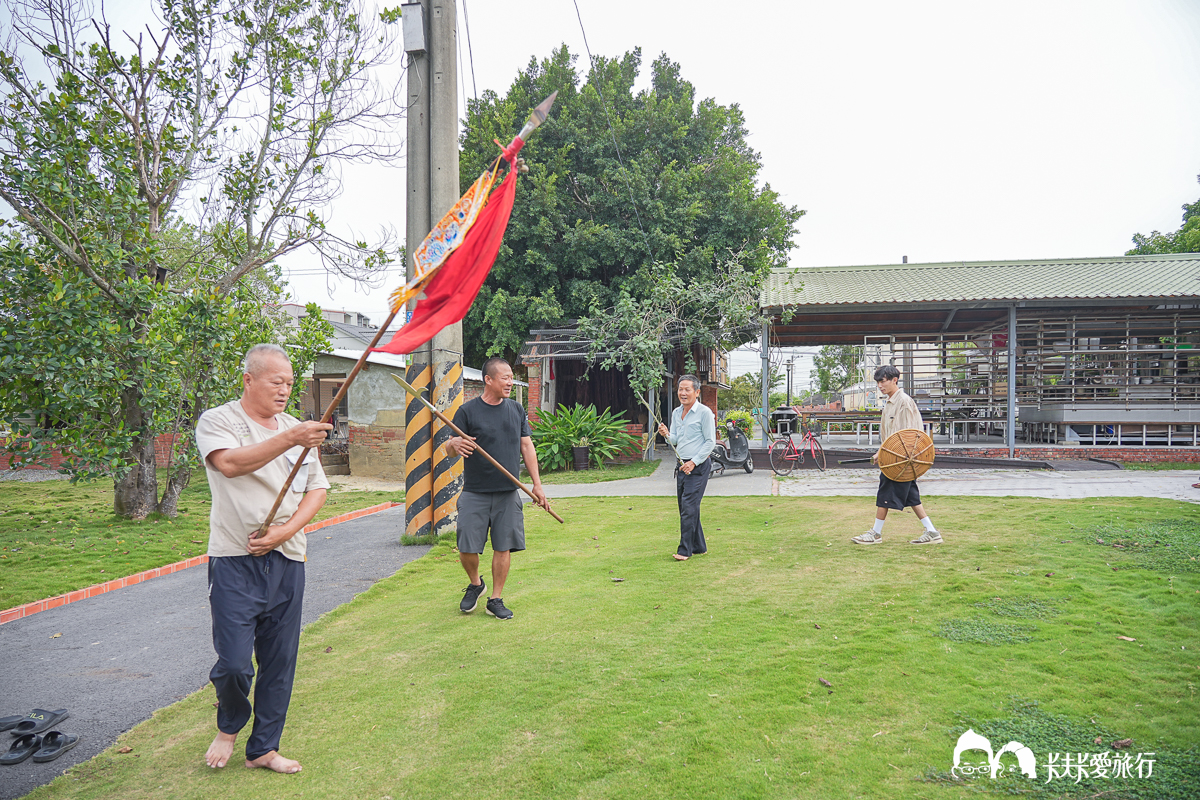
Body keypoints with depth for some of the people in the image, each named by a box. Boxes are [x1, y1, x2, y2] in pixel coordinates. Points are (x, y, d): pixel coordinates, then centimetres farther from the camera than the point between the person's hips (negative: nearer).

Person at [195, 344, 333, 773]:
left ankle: (263, 748, 25)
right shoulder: (217, 421, -3)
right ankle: (229, 726, 27)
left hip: (287, 561, 5)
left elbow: (317, 489, 10)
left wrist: (285, 531, -6)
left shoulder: (296, 428, 12)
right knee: (234, 661, -5)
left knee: (279, 662, 9)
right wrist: (289, 439, -35)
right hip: (235, 561, -4)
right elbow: (230, 464, -24)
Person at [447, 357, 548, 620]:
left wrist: (537, 484, 8)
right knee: (467, 549, -4)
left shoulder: (516, 410, 9)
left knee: (503, 547, 3)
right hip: (475, 493, -3)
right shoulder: (468, 411, -3)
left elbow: (527, 447, 13)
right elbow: (450, 446, -4)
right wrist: (454, 444, -30)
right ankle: (475, 584, 26)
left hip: (508, 493, 3)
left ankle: (496, 599, 17)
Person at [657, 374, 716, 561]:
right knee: (684, 508, 9)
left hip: (698, 466, -7)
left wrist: (694, 462, -15)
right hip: (681, 465, 8)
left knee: (689, 507, -12)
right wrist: (667, 435, -8)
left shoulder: (704, 412, -8)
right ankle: (699, 547, 19)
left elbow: (710, 442, -9)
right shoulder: (676, 412, 13)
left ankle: (685, 550, -8)